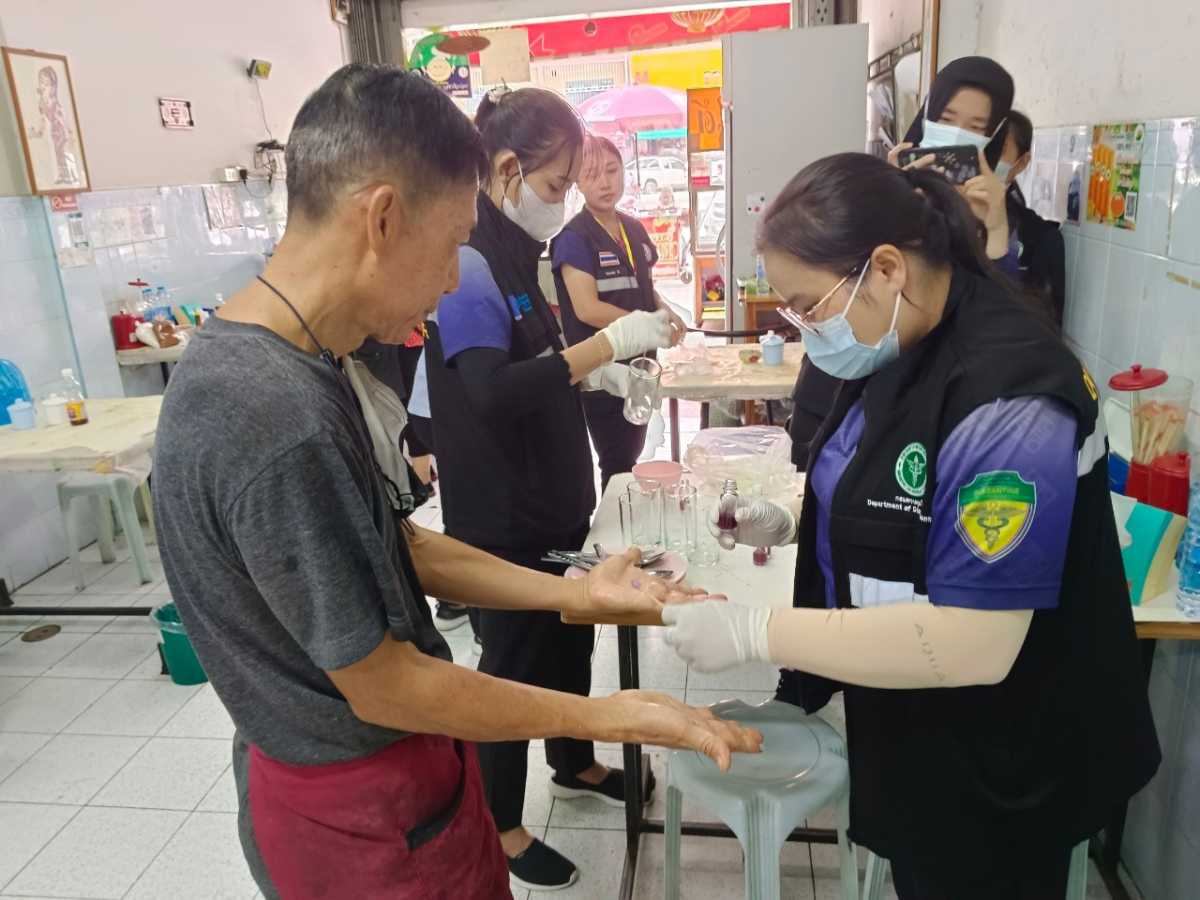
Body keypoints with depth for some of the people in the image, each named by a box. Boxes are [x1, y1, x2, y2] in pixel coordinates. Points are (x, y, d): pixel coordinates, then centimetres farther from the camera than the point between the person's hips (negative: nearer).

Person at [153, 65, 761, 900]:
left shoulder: (272, 361, -3)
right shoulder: (279, 424, -33)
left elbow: (394, 547, 3)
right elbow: (383, 688, -24)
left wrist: (576, 590, 1)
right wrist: (609, 716, -16)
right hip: (363, 805, -8)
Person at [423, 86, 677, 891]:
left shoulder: (516, 251, 8)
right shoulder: (468, 264, -20)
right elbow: (492, 390, -31)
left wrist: (596, 373, -2)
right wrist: (609, 342, -29)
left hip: (553, 496, 9)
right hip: (502, 515, -9)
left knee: (569, 637, 23)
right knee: (514, 663, 7)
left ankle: (575, 765, 47)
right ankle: (500, 826, 30)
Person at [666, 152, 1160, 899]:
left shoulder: (1006, 400, -30)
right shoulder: (907, 352, -1)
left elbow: (971, 645, -33)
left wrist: (756, 632, -30)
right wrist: (796, 522, -3)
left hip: (992, 772, -8)